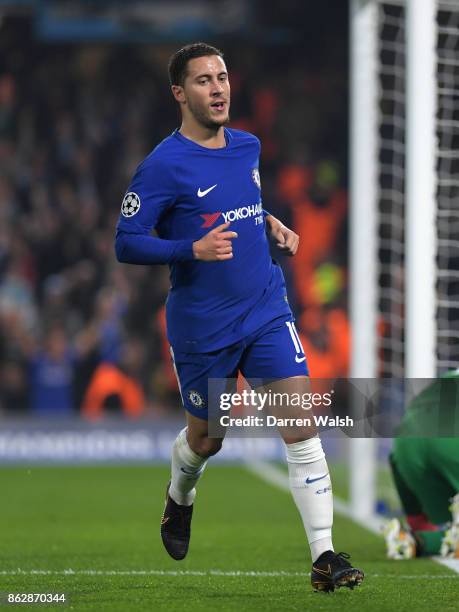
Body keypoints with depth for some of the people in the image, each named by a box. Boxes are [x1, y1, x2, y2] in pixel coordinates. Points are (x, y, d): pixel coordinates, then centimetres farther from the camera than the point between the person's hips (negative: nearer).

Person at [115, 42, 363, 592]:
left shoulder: (247, 147, 7)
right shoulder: (164, 165, -13)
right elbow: (126, 243, -14)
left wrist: (270, 223, 8)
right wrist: (193, 249, -27)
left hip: (266, 311, 4)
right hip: (202, 327, -4)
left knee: (302, 425, -11)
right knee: (206, 438, 13)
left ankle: (324, 556, -11)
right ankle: (179, 501, 48)